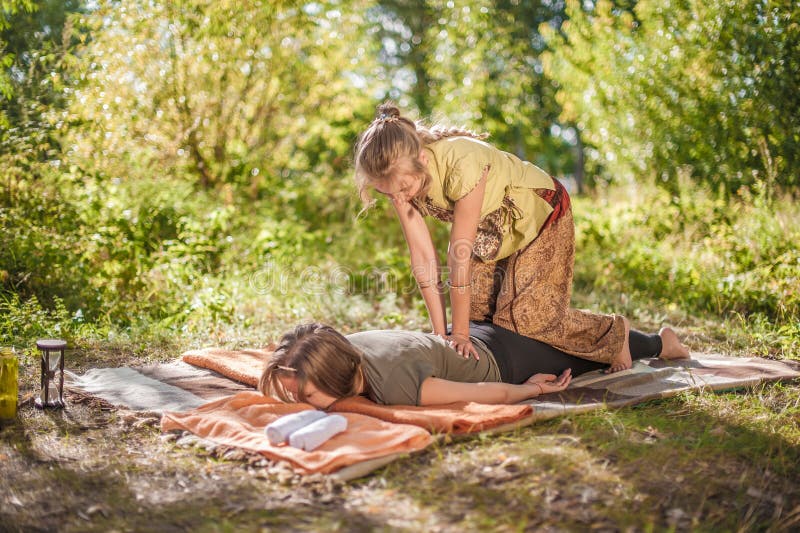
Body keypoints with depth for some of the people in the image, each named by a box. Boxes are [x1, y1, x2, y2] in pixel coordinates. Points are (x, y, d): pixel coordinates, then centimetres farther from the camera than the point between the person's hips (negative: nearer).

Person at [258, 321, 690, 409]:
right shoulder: (345, 345, -25)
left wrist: (532, 391, -15)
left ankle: (660, 342, 53)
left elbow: (494, 393, -33)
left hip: (503, 362, -6)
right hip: (469, 339, 6)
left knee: (590, 353, 25)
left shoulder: (395, 387, -45)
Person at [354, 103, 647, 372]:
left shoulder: (462, 165, -42)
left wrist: (460, 333, -26)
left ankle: (614, 331, 16)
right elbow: (422, 257, -19)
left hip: (540, 214, -7)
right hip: (492, 230, 7)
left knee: (527, 317, -10)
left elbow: (459, 256, -35)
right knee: (476, 311, 0)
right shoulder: (400, 178, -21)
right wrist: (440, 333, -18)